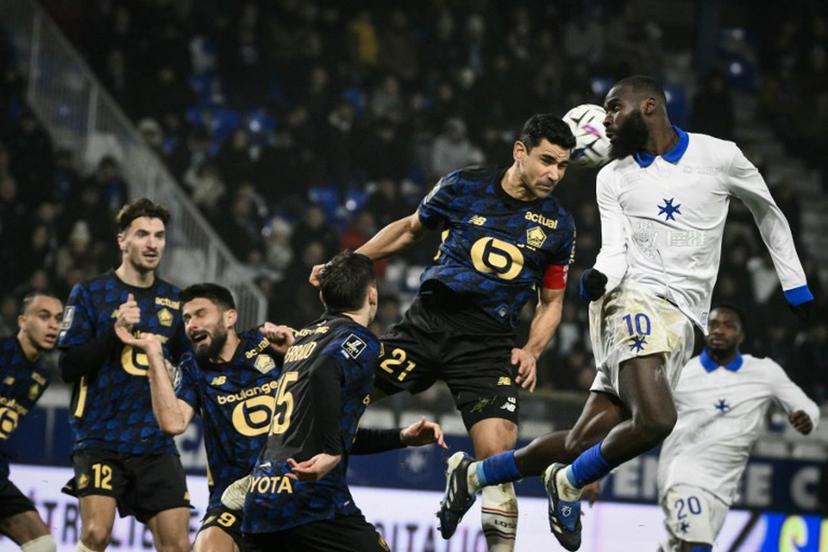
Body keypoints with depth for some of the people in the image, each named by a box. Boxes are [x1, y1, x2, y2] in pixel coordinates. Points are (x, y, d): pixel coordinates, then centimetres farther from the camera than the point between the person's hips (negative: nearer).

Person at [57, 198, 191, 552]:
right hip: (100, 438, -4)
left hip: (156, 442, 4)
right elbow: (69, 367, -7)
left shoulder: (173, 300, 13)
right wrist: (115, 332, -18)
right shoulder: (90, 294, 1)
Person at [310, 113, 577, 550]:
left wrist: (531, 351, -3)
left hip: (487, 345, 0)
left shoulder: (558, 227, 4)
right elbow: (410, 229, 17)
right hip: (427, 321, 1)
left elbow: (551, 302, 14)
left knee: (497, 456, -16)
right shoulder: (465, 186, 2)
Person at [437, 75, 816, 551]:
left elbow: (769, 212, 20)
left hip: (680, 322, 2)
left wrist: (797, 288, 21)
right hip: (635, 300, -2)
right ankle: (568, 485, -6)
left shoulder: (720, 158, 6)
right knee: (654, 420, -30)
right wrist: (598, 277, -22)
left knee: (584, 445, 0)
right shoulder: (613, 178, 11)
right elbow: (615, 253, 1)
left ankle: (473, 474, 18)